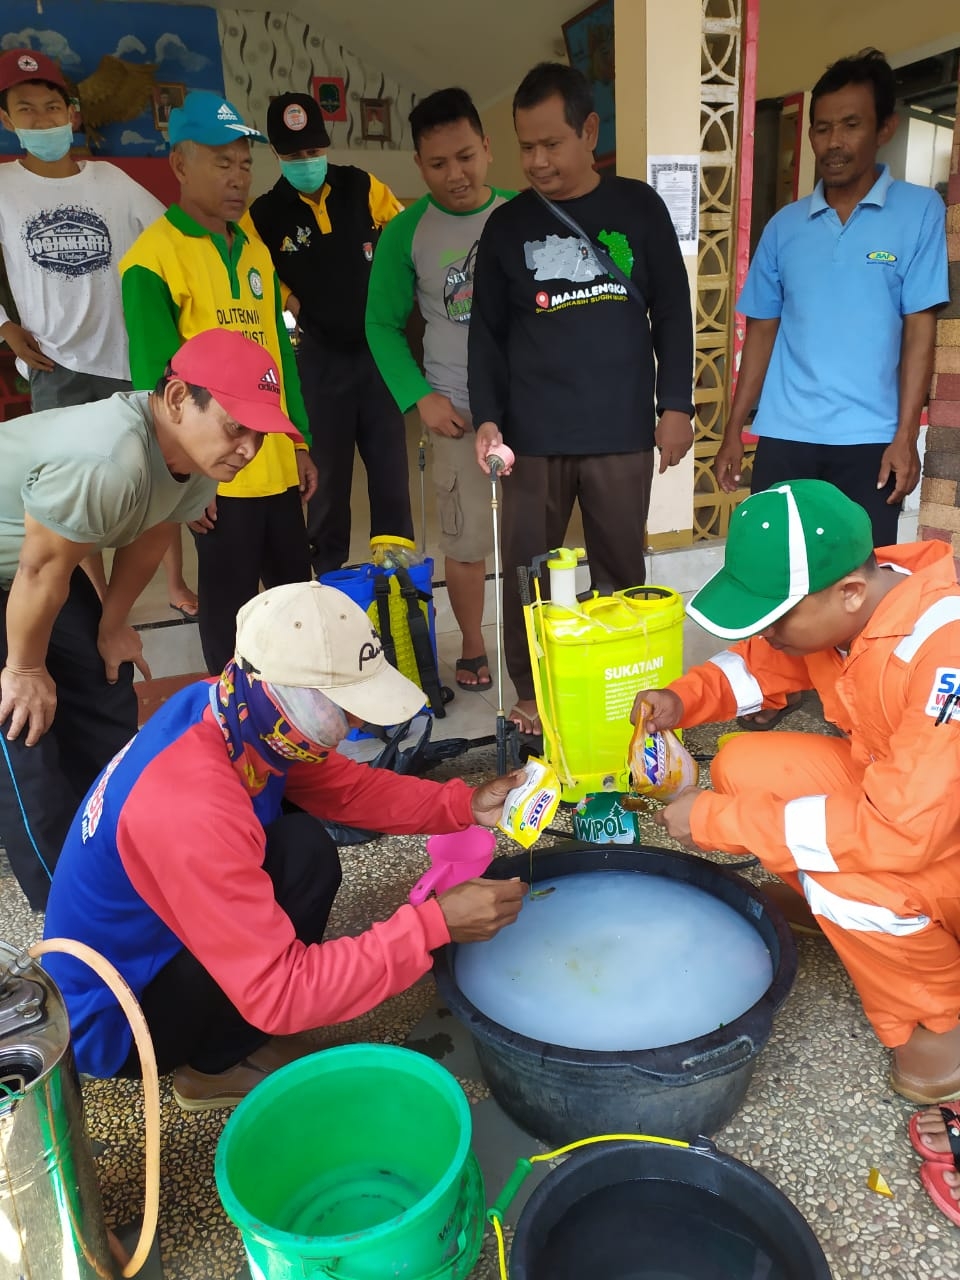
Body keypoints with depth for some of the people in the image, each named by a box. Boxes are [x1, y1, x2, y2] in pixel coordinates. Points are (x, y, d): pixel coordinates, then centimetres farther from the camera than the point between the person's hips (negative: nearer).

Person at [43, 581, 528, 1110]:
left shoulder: (232, 709, -12)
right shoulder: (193, 808, -38)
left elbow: (346, 786, 0)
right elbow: (277, 994, -34)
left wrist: (464, 805, -13)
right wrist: (433, 924, -33)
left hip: (144, 942, 8)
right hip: (112, 1018, -8)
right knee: (303, 856, -24)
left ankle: (215, 1047, 11)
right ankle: (214, 1066, 1)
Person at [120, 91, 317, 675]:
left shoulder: (255, 252, 13)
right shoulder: (154, 257, -9)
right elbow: (155, 376, -11)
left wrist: (301, 444, 12)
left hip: (277, 463, 7)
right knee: (230, 603, 5)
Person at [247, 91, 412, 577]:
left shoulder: (363, 189, 2)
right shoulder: (264, 215, -1)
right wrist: (292, 305, -6)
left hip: (379, 349, 1)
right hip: (320, 358, -1)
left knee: (391, 469, 5)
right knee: (327, 473, 4)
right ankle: (329, 576, 17)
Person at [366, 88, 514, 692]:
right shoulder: (407, 232, 0)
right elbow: (383, 324, 4)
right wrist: (420, 396, -8)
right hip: (461, 412, -1)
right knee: (467, 542, 5)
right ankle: (473, 650, 27)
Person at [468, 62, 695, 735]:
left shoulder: (639, 207, 6)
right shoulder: (507, 225, 7)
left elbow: (672, 312, 7)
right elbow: (487, 332, 7)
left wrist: (676, 404, 0)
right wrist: (488, 418, -5)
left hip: (624, 432, 0)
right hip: (533, 437, 1)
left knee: (621, 574, 9)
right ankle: (531, 697, 22)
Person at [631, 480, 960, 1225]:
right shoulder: (844, 599, -14)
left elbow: (899, 832, -38)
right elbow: (761, 664, 4)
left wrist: (717, 820, -30)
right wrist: (682, 699, -17)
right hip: (895, 785, 7)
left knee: (838, 872, -32)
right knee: (744, 768, -8)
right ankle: (889, 930, 14)